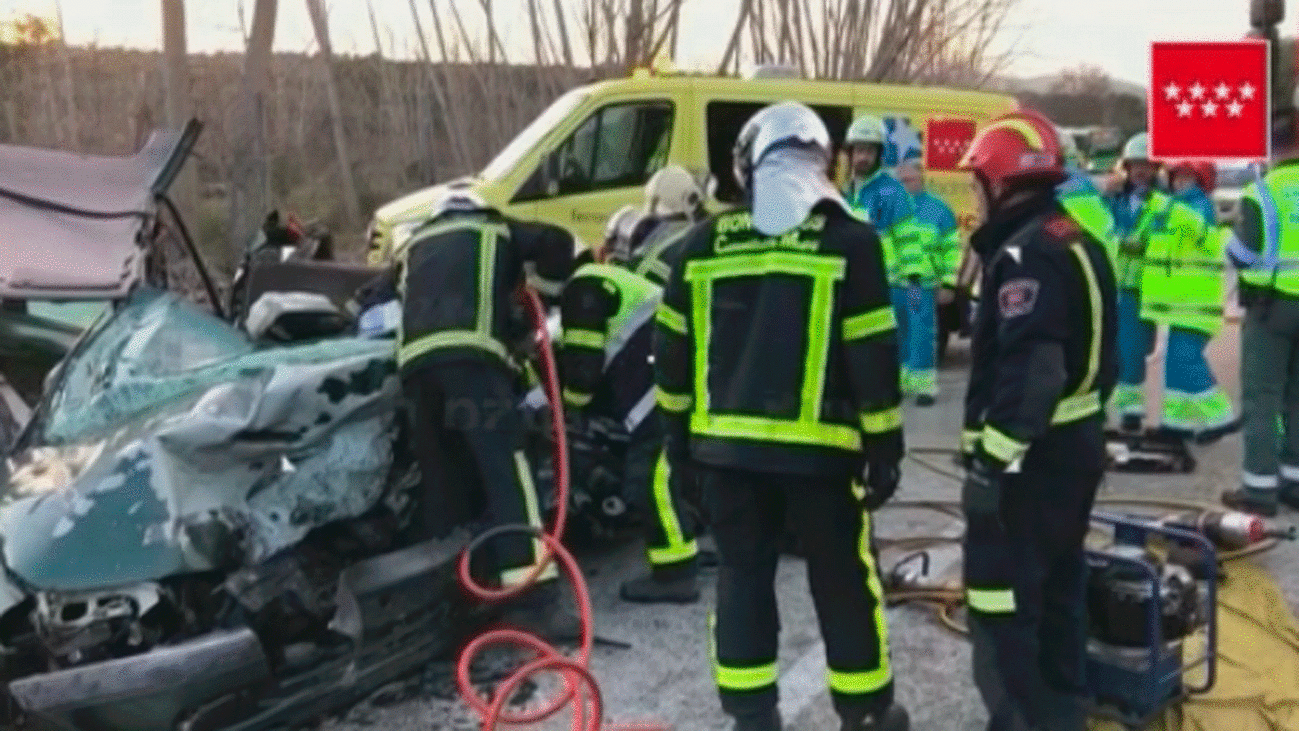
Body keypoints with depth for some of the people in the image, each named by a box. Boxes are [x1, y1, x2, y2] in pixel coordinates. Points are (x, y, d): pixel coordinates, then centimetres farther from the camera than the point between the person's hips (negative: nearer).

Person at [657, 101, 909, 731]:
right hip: (816, 446, -3)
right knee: (843, 582, 11)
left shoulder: (703, 244, 4)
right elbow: (873, 357, -8)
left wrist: (678, 430, 20)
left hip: (725, 444, 3)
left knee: (742, 577, 12)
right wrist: (884, 447, 0)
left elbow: (671, 351, 9)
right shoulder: (849, 240, -6)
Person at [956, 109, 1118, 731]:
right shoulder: (1079, 242, 12)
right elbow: (1099, 353, 18)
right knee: (1058, 582, 19)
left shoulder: (1024, 256, -20)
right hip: (1078, 441, 11)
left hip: (1032, 456, -10)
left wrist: (992, 463, -25)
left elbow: (1027, 373, -28)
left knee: (1003, 596, -5)